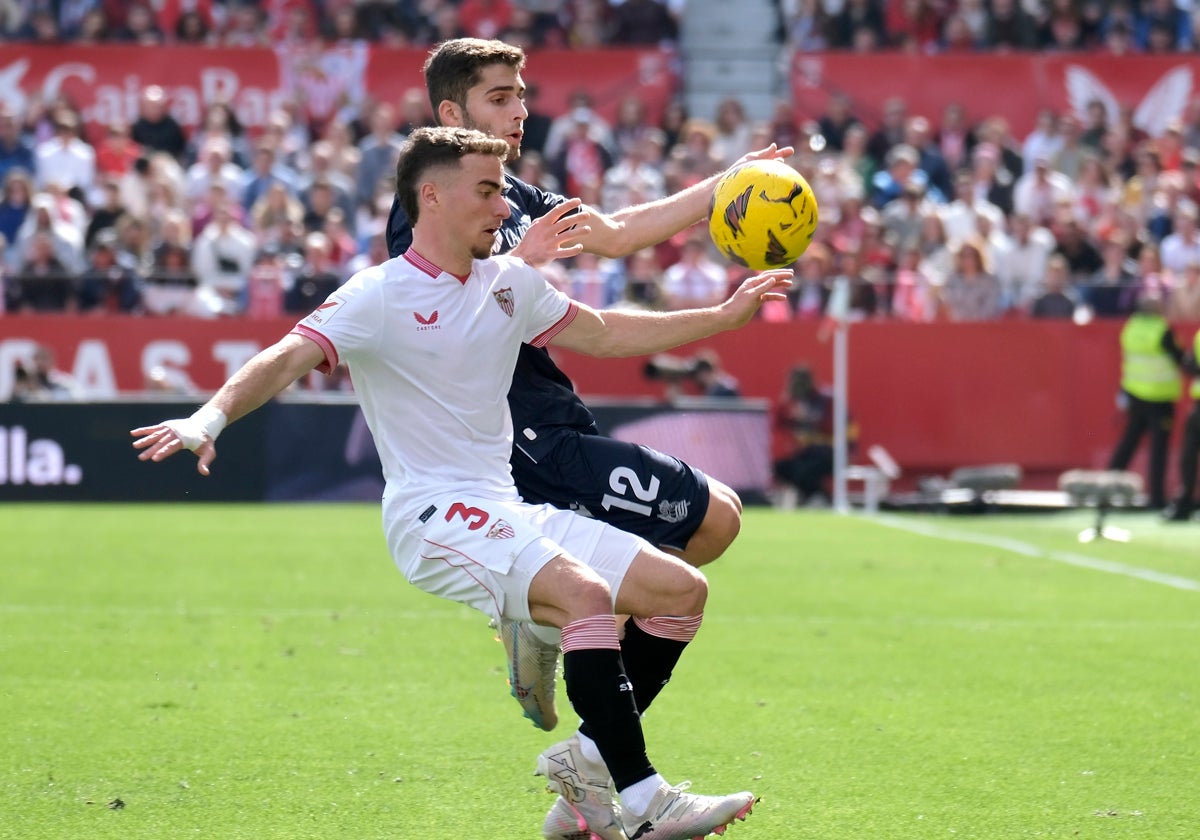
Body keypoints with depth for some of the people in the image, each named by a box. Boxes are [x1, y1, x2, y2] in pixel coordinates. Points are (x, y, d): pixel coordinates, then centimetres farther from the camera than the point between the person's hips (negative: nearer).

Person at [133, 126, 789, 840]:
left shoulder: (510, 282, 14)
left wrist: (725, 316, 25)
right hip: (434, 518, -8)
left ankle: (588, 755, 8)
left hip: (510, 512, 8)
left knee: (682, 590, 1)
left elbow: (605, 333, 27)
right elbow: (289, 359, -21)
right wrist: (210, 417, -39)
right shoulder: (380, 296, -8)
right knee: (586, 592, -31)